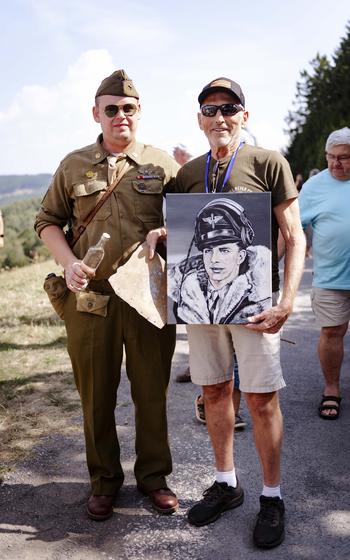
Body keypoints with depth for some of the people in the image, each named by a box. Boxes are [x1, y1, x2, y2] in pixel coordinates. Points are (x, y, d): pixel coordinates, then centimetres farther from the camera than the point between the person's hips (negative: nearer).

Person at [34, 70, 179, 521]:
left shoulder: (162, 164, 3)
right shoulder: (73, 165, 7)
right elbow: (47, 221, 13)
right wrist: (68, 263, -4)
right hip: (89, 299, 1)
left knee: (152, 393, 10)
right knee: (96, 396, 11)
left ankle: (153, 475, 30)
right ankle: (104, 479, 31)